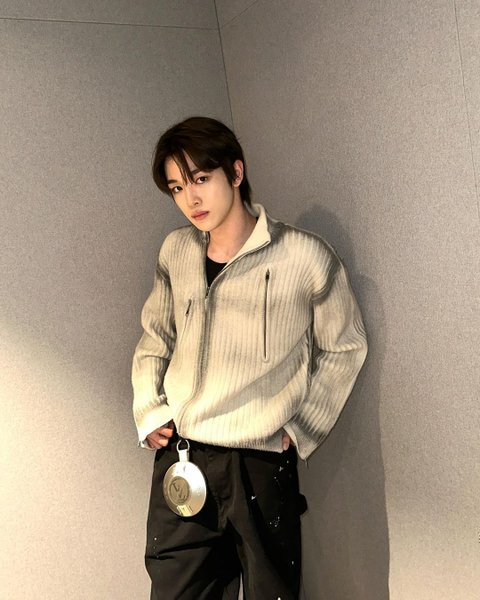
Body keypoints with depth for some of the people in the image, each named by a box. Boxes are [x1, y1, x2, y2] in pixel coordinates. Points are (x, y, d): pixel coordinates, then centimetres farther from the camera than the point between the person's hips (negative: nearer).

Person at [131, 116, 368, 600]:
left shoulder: (305, 257, -9)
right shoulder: (175, 251, 5)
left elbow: (344, 347, 3)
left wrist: (301, 430, 0)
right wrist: (148, 412, 7)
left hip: (261, 466, -4)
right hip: (176, 457, 4)